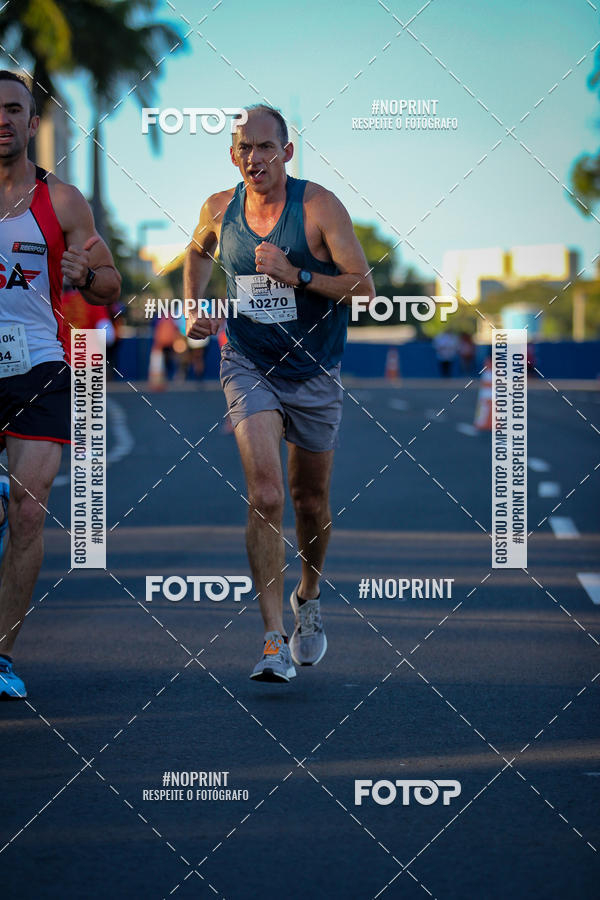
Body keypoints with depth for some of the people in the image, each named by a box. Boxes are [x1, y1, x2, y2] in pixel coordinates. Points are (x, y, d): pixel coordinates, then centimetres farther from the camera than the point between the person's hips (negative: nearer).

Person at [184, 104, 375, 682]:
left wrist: (296, 274, -27)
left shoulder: (319, 207, -14)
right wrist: (194, 307, 6)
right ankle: (275, 642, -19)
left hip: (314, 371, 0)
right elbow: (198, 251, 21)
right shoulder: (219, 209, -3)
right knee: (264, 497, -18)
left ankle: (308, 597, 45)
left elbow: (363, 287, -17)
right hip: (248, 366, 0)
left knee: (311, 503, 14)